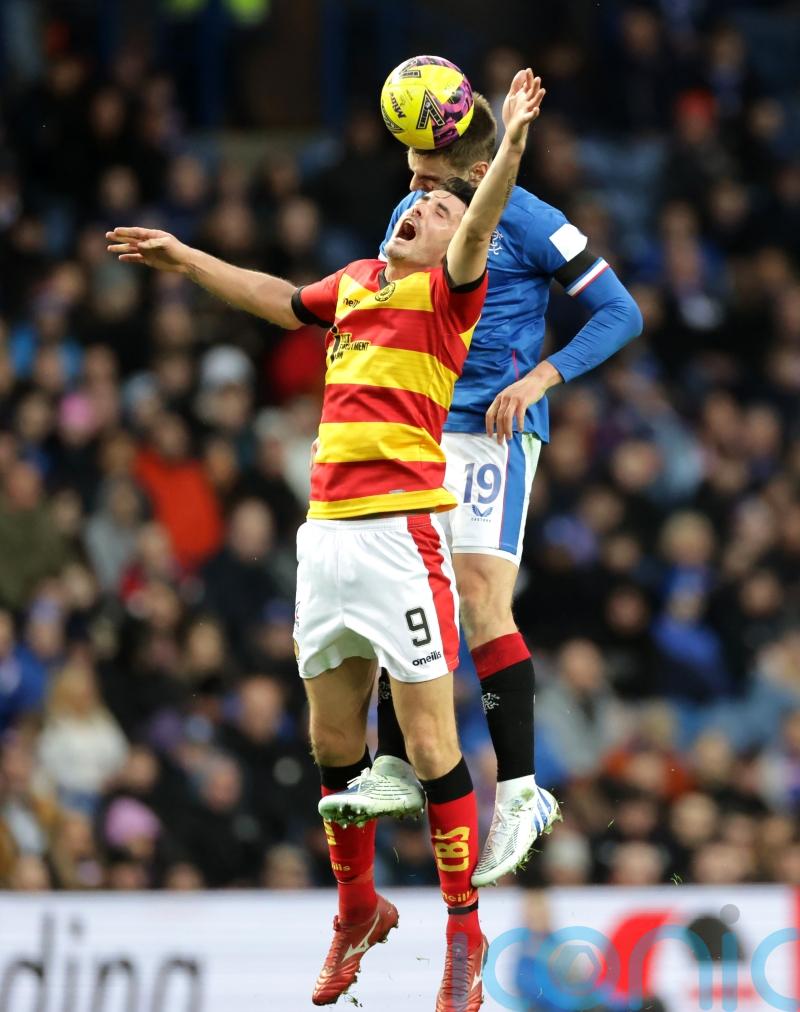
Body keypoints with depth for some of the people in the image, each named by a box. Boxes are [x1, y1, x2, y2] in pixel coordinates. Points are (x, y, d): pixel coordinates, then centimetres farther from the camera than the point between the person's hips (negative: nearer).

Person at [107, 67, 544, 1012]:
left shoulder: (446, 289, 1)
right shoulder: (356, 283, 20)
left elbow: (475, 236, -20)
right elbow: (280, 300, 39)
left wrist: (508, 153, -37)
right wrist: (185, 258, 47)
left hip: (400, 533, -7)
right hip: (326, 533, 7)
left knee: (429, 746, -8)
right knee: (332, 743, 13)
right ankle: (356, 911, 29)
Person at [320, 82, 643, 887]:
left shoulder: (525, 221, -9)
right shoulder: (411, 213, 11)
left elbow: (621, 313, -8)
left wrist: (538, 378, -19)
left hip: (492, 431, -7)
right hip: (418, 430, 7)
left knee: (480, 600, -14)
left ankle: (519, 791, -11)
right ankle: (396, 768, 11)